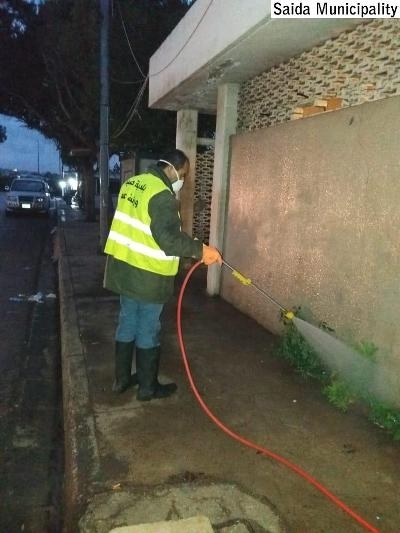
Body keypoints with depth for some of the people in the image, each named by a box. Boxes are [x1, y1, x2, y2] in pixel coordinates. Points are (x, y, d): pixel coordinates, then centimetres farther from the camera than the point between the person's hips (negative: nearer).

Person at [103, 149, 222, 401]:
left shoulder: (133, 183, 9)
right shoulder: (162, 195, -20)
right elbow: (169, 238, -28)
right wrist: (201, 249, -20)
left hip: (124, 267, 9)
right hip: (147, 276, -8)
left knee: (127, 324, 18)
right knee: (148, 331, 5)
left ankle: (122, 378, 31)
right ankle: (148, 387, 20)